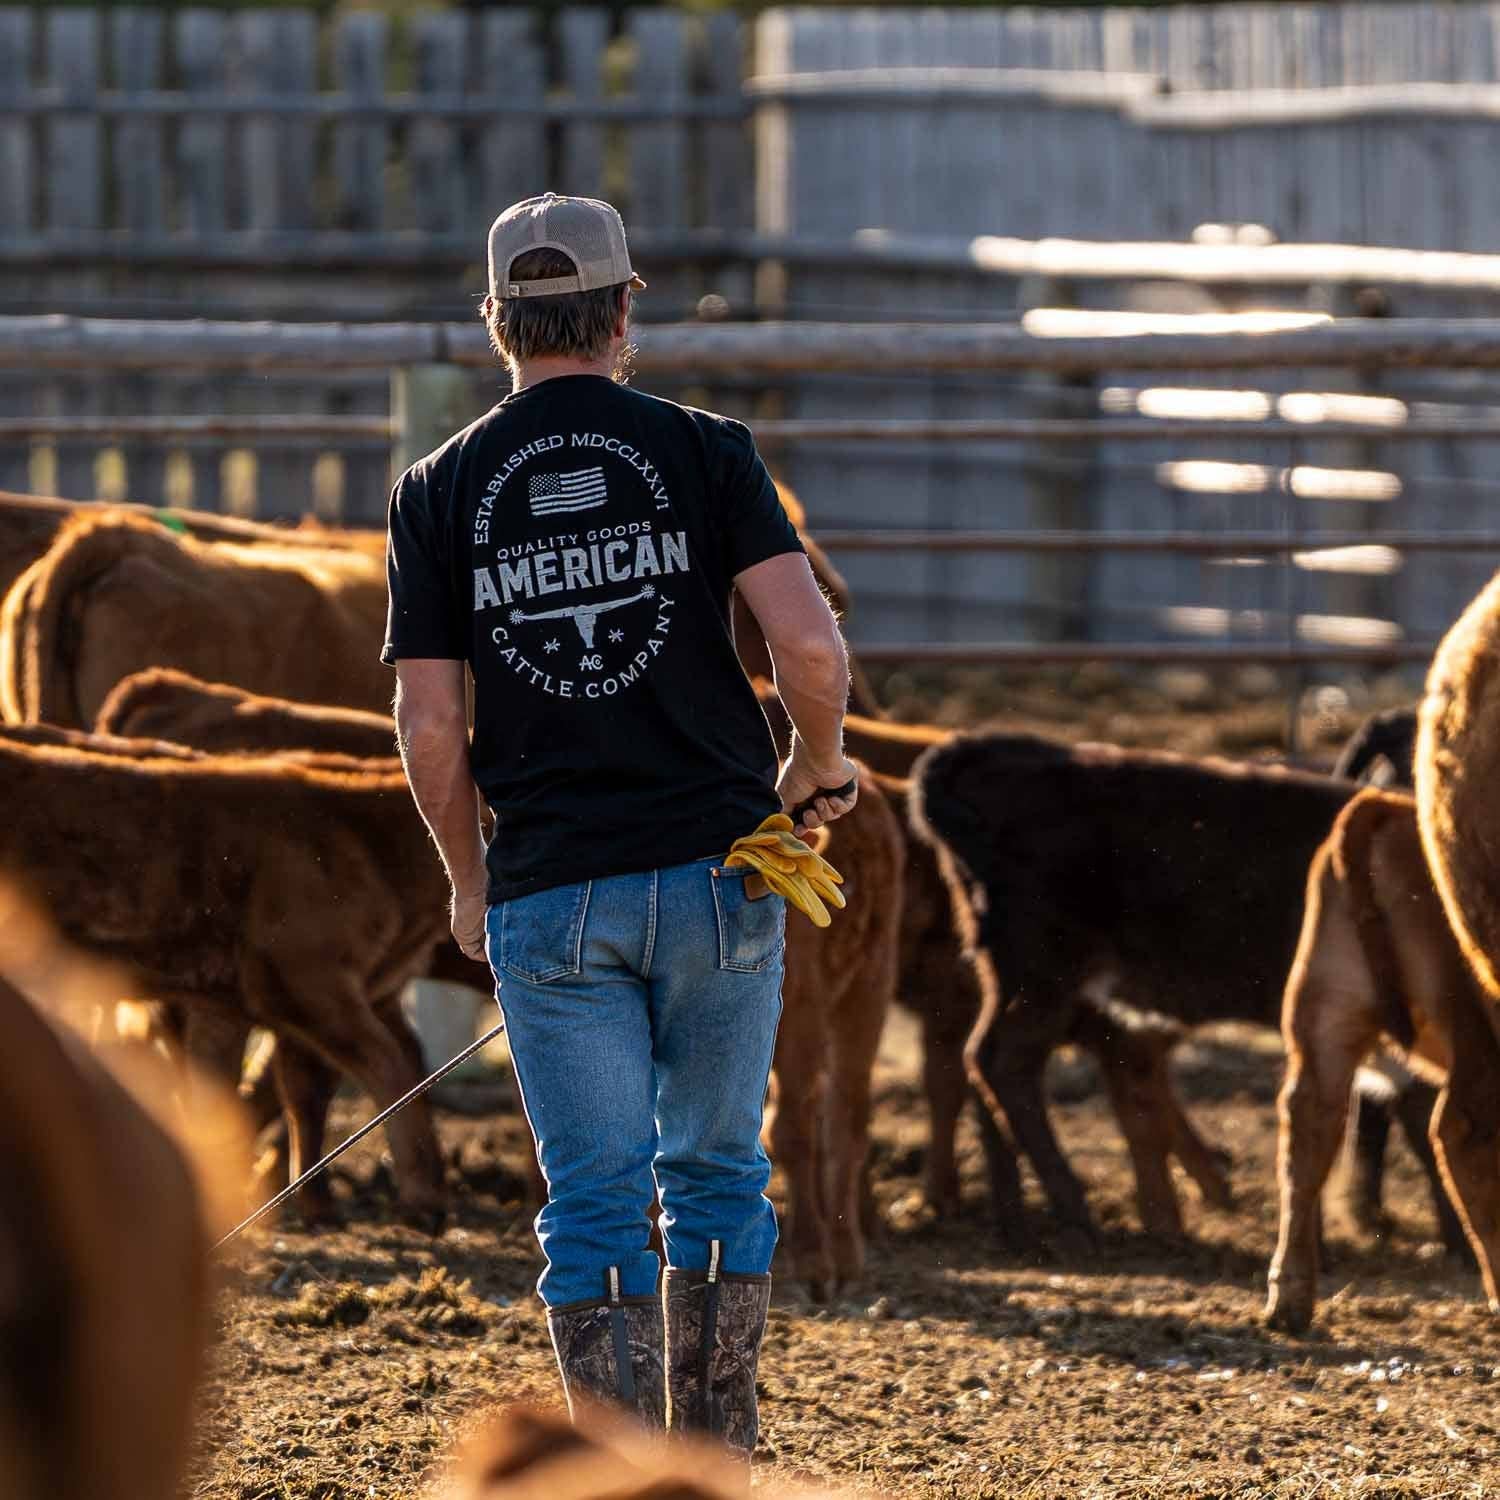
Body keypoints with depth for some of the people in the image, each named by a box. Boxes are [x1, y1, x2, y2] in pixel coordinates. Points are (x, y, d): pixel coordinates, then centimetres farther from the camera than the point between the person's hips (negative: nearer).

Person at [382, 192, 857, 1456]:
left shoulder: (439, 489, 2)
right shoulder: (704, 452, -1)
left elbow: (428, 724, 0)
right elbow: (811, 643, -12)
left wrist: (468, 878, 14)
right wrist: (818, 767, 8)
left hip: (548, 899, 0)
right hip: (714, 874, 0)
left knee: (596, 1205, 3)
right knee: (717, 1176, 13)